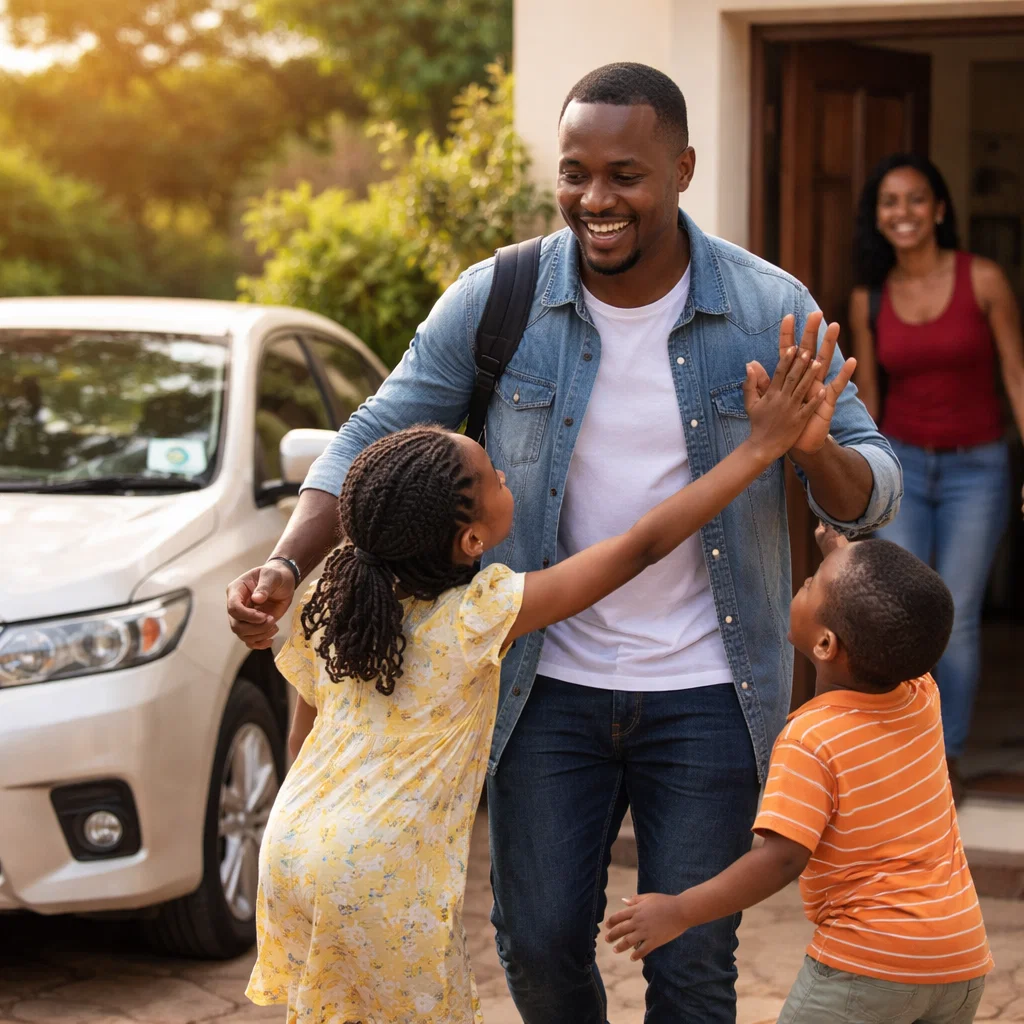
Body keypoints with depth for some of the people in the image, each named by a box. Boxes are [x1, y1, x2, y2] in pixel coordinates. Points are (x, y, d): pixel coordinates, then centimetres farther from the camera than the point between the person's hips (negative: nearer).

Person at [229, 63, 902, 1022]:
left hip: (704, 693, -1)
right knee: (538, 943, 7)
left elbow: (871, 495, -5)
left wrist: (814, 449, -29)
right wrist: (286, 563, -18)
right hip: (550, 684, 1)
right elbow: (377, 439, -2)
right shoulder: (495, 302, -8)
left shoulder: (771, 311, -9)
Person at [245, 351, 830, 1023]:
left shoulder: (340, 597, 3)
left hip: (292, 848, 6)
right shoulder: (484, 611, -15)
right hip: (382, 881, -6)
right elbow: (643, 547, -14)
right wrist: (763, 445, -10)